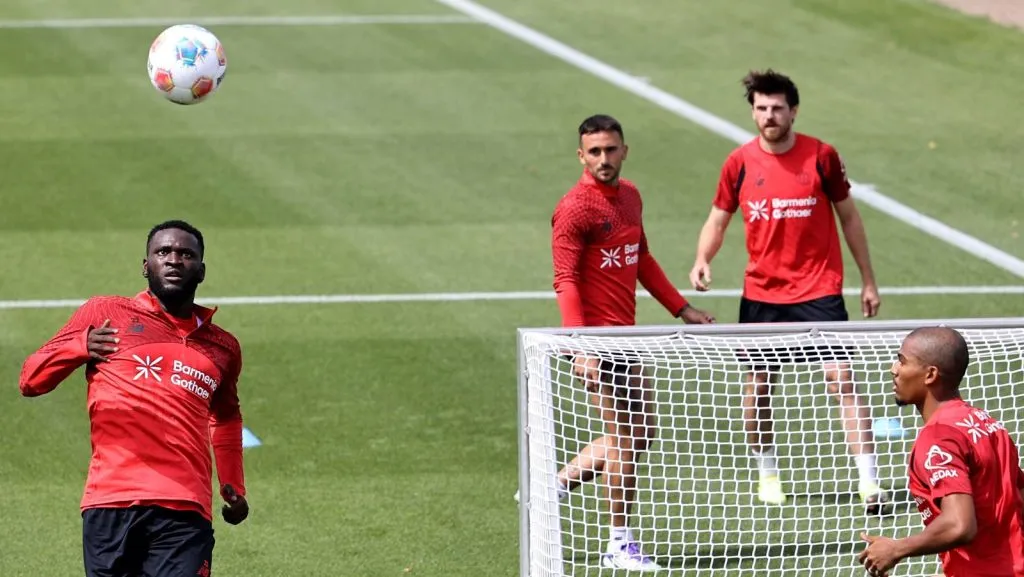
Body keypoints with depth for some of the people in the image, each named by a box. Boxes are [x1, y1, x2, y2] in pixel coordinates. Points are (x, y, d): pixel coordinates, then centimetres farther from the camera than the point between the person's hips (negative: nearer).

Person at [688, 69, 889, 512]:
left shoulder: (821, 156, -4)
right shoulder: (739, 163, -1)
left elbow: (848, 216, 6)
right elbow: (718, 219, 10)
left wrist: (868, 281, 8)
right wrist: (702, 259, -11)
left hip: (819, 292, -2)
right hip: (761, 295, 2)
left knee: (842, 379, -12)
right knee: (757, 387, 7)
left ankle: (869, 481, -12)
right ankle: (767, 474, 29)